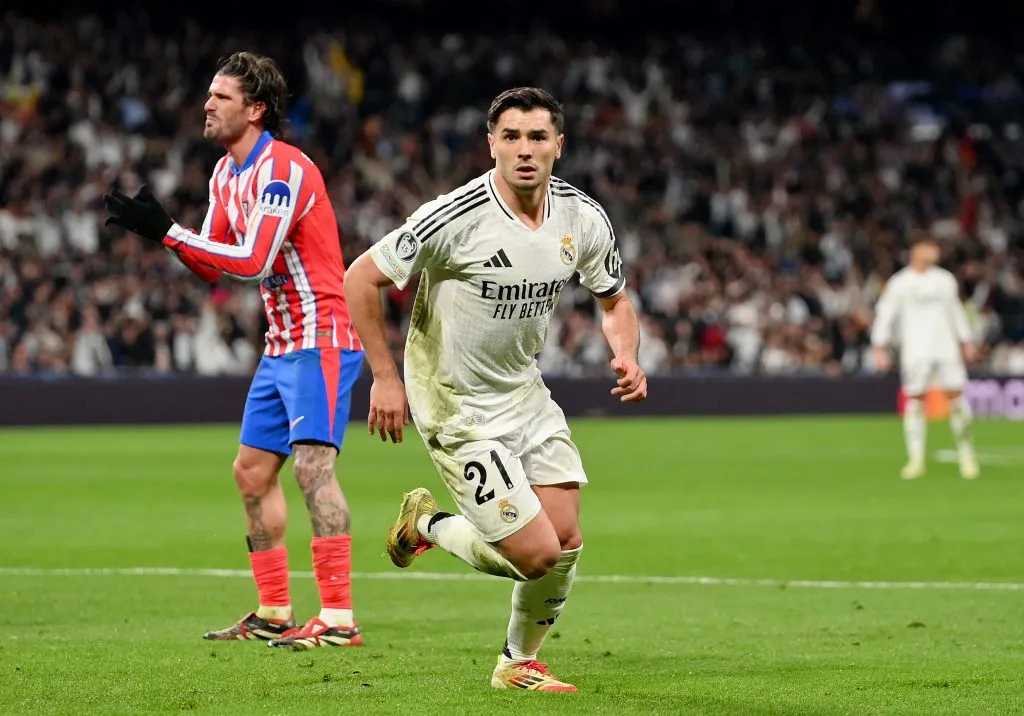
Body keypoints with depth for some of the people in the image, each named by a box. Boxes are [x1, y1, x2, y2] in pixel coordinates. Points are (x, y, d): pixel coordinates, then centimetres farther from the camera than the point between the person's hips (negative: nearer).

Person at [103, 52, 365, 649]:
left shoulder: (284, 169, -18)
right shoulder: (227, 173, 12)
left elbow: (254, 261, -25)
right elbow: (213, 265, 15)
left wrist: (168, 232, -22)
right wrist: (160, 228, -3)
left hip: (321, 339, -10)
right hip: (283, 346, 10)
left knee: (313, 465, -18)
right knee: (253, 471, 11)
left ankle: (339, 619, -21)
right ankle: (274, 614, 19)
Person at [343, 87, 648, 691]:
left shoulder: (583, 219, -4)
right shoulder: (456, 217, -23)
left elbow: (616, 300, 13)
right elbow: (361, 279, -15)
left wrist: (627, 355, -8)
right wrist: (385, 377, -16)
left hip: (527, 393, 6)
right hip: (459, 408, -6)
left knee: (567, 540, -2)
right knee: (538, 554, -12)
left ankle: (521, 662, 25)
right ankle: (428, 524, 18)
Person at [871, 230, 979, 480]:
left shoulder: (945, 279, 11)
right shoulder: (899, 283, -1)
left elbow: (955, 311, 20)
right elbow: (884, 315, 0)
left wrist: (966, 342, 18)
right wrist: (880, 348, -6)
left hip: (947, 350, 3)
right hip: (915, 353, -3)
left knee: (956, 396, -5)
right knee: (914, 400, -3)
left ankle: (966, 454, 4)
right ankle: (916, 459, 2)